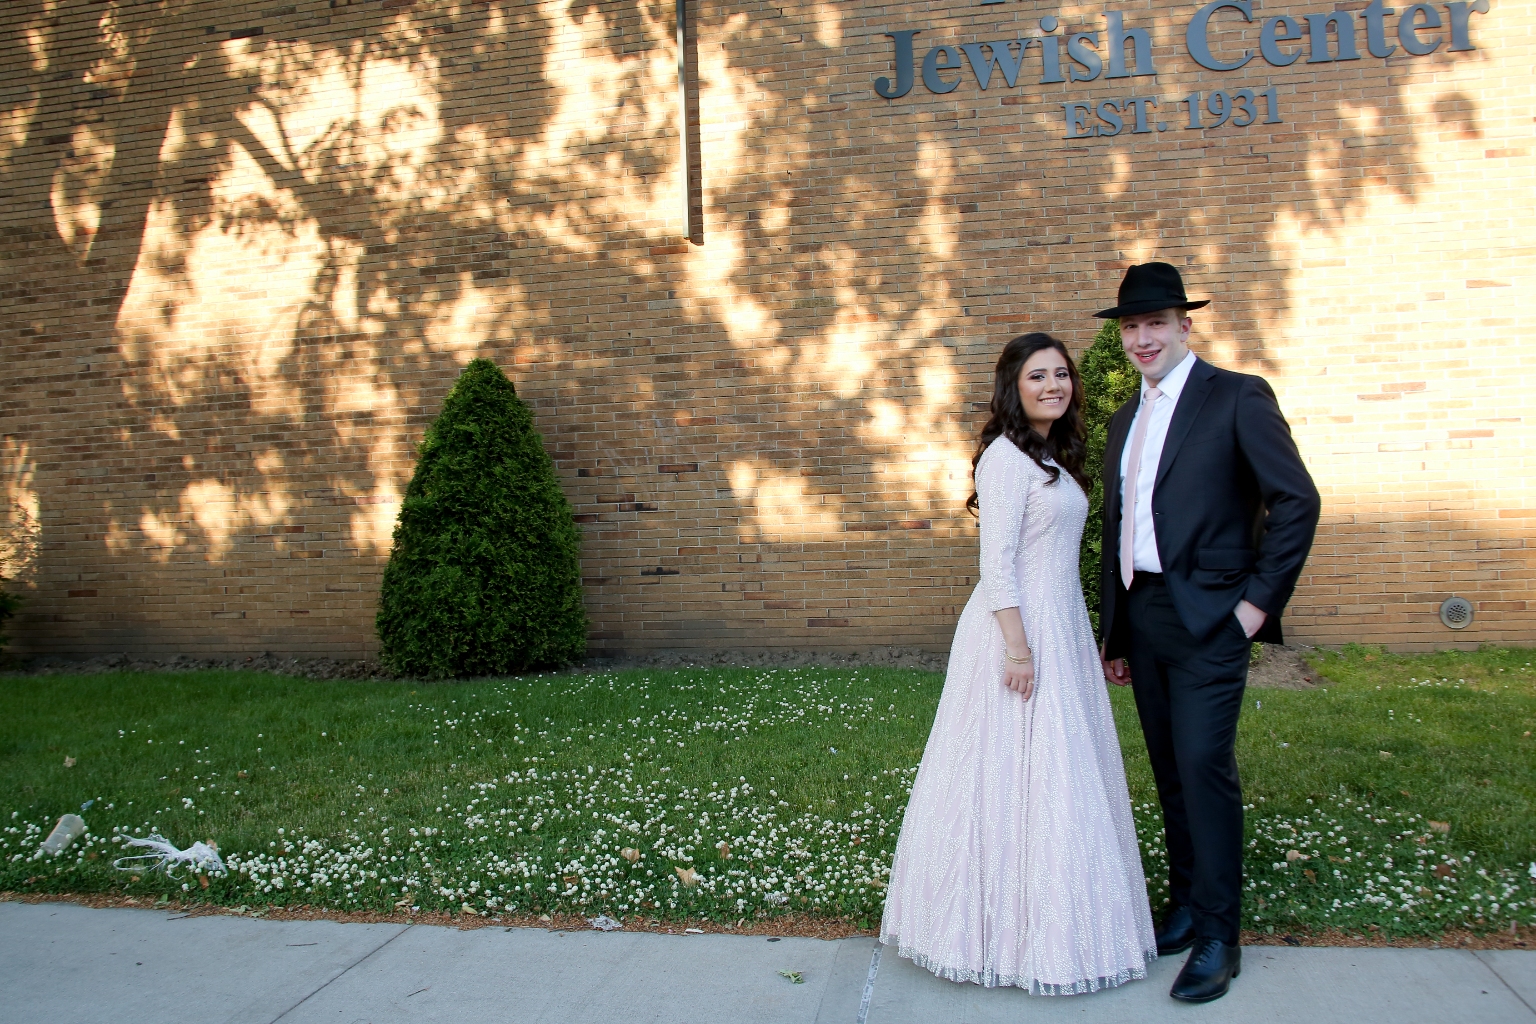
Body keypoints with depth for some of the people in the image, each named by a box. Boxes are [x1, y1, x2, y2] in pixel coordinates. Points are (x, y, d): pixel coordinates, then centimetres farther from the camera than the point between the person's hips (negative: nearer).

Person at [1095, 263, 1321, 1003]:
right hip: (1142, 616, 7)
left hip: (1207, 617, -6)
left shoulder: (1237, 398, -5)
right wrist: (1114, 634, 16)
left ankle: (1218, 937, 6)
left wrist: (1259, 600, -11)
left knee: (1204, 766, -7)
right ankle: (1186, 905, 26)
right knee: (1170, 770, 13)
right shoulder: (1126, 420, 15)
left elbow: (1297, 501, -9)